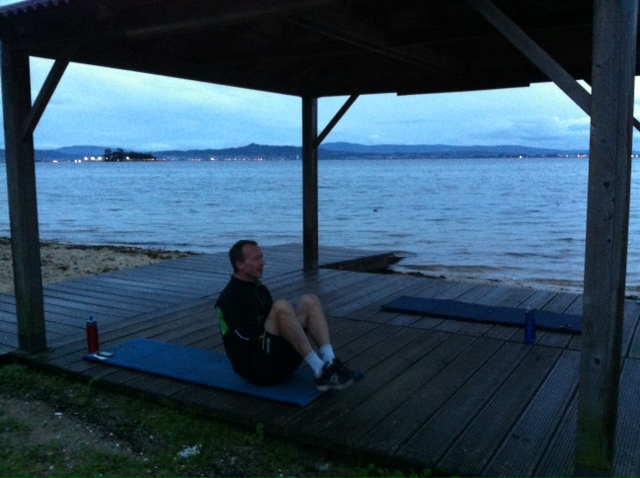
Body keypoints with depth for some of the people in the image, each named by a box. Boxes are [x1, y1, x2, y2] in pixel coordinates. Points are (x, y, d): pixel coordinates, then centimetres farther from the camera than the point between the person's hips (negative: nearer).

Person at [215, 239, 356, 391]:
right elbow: (252, 337, -20)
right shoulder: (231, 298, -12)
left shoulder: (260, 289, 16)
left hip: (280, 359, 9)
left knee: (309, 301, -7)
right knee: (281, 307, -31)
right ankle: (320, 370, -31)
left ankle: (329, 362, -25)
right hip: (256, 367, -8)